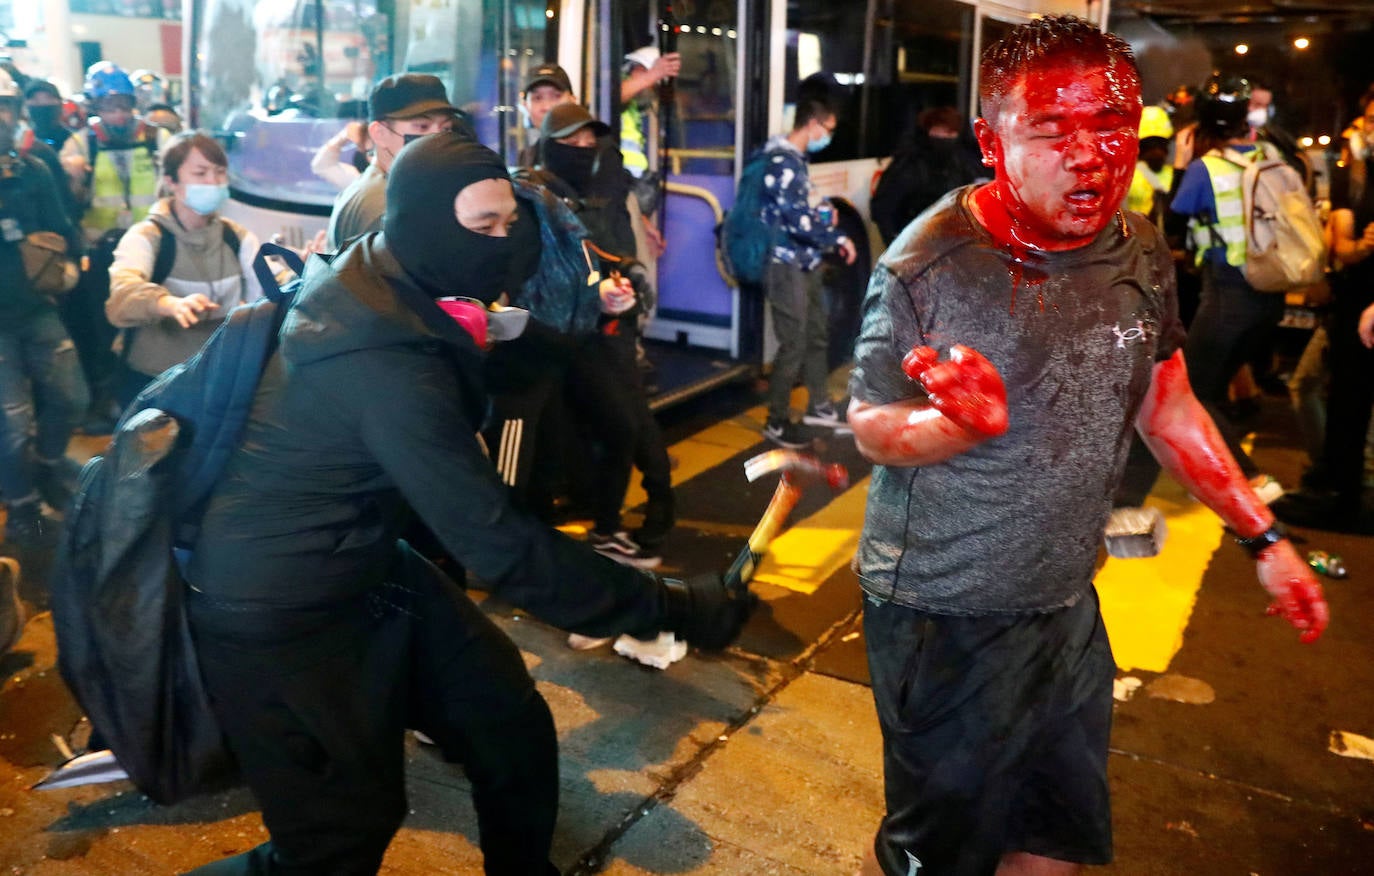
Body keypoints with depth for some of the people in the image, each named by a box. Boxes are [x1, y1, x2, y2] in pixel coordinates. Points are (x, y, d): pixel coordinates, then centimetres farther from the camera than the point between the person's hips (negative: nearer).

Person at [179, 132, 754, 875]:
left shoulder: (375, 286, -2)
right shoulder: (381, 358, -31)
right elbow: (497, 542, -32)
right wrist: (672, 608, -30)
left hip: (366, 565, 9)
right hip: (279, 612, -9)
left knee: (514, 728, 10)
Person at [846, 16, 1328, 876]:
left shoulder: (1141, 255, -2)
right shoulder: (929, 266, -20)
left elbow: (1169, 408, 10)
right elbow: (870, 426, -12)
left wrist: (1265, 536, 9)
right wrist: (962, 425, -33)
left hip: (1067, 604, 6)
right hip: (945, 614, -5)